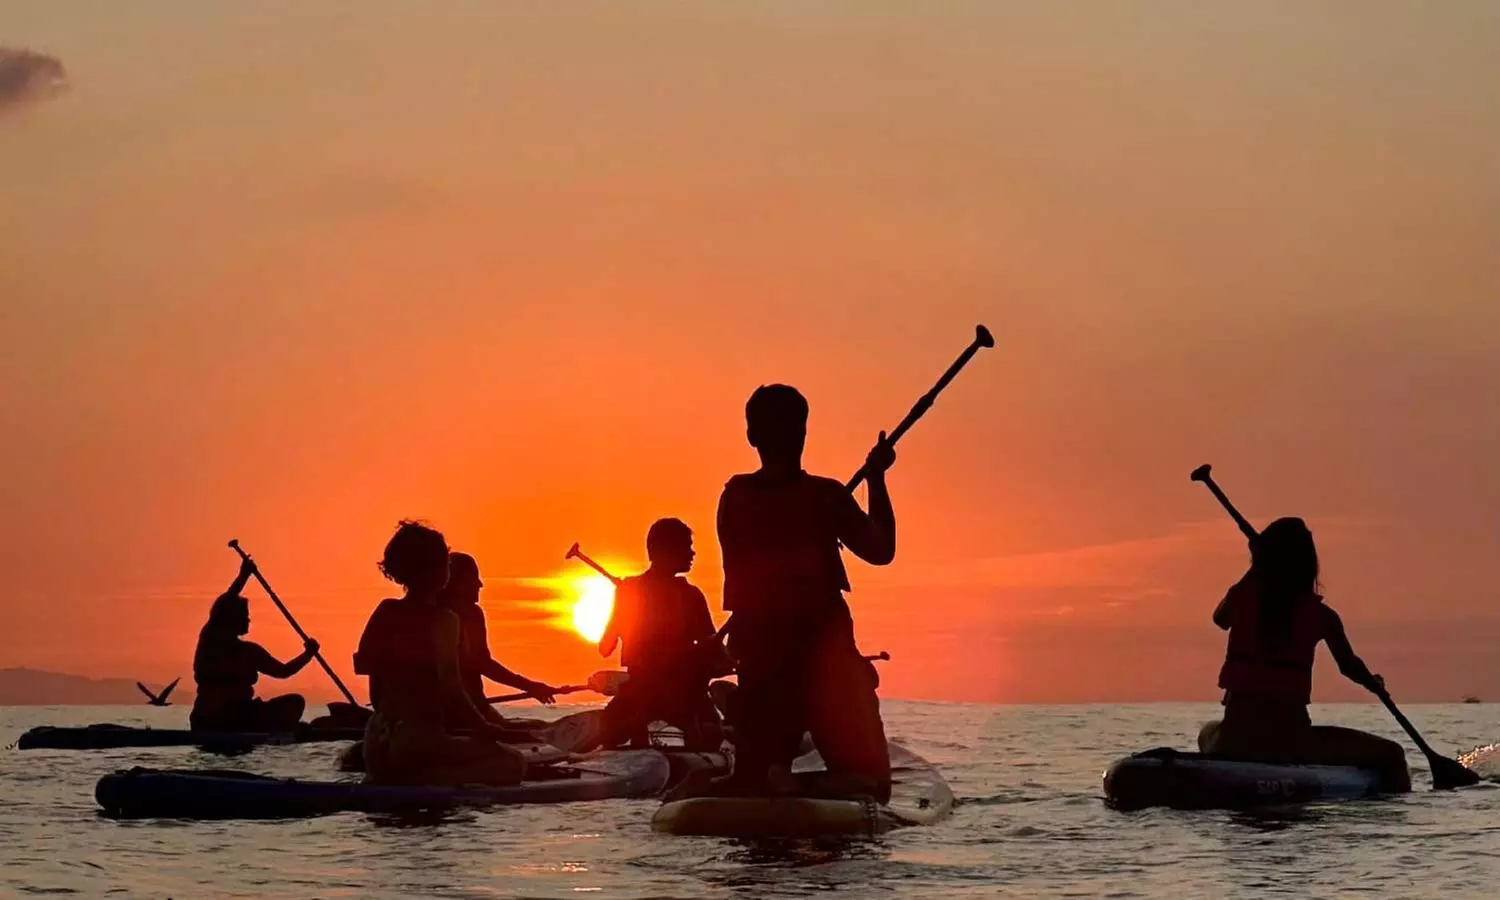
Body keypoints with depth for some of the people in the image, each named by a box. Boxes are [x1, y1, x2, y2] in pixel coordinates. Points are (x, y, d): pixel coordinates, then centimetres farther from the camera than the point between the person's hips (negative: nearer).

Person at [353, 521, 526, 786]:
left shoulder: (384, 614, 10)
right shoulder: (442, 619, -10)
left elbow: (376, 693, 13)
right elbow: (451, 690, -18)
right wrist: (483, 727, -5)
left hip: (378, 744, 8)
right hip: (417, 742, -8)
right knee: (513, 763, -3)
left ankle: (388, 782, 5)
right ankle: (416, 782, -17)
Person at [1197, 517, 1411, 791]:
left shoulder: (1240, 597, 3)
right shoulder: (1319, 614, -3)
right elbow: (1349, 665, 3)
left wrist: (1258, 568, 30)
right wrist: (1375, 684, 25)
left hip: (1235, 739, 3)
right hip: (1290, 740, -3)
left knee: (1209, 733, 40)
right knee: (1390, 754, 9)